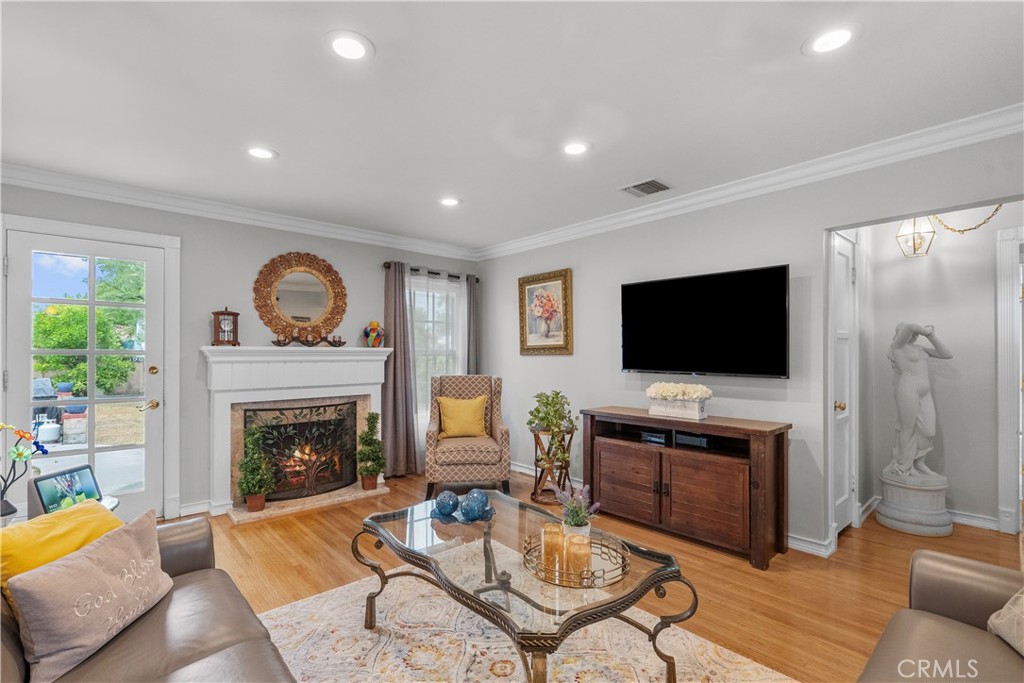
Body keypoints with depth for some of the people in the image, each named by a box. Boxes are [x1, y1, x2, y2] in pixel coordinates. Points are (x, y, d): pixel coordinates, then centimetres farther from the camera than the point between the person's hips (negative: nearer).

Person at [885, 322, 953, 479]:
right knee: (908, 429, 0)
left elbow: (947, 355, 14)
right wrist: (925, 331, -1)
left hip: (925, 392, 7)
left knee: (928, 431, 3)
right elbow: (910, 327, -20)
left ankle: (918, 464, 20)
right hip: (908, 389, -7)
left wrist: (931, 336, 11)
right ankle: (904, 468, 12)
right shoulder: (897, 346, -3)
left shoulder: (920, 348, 18)